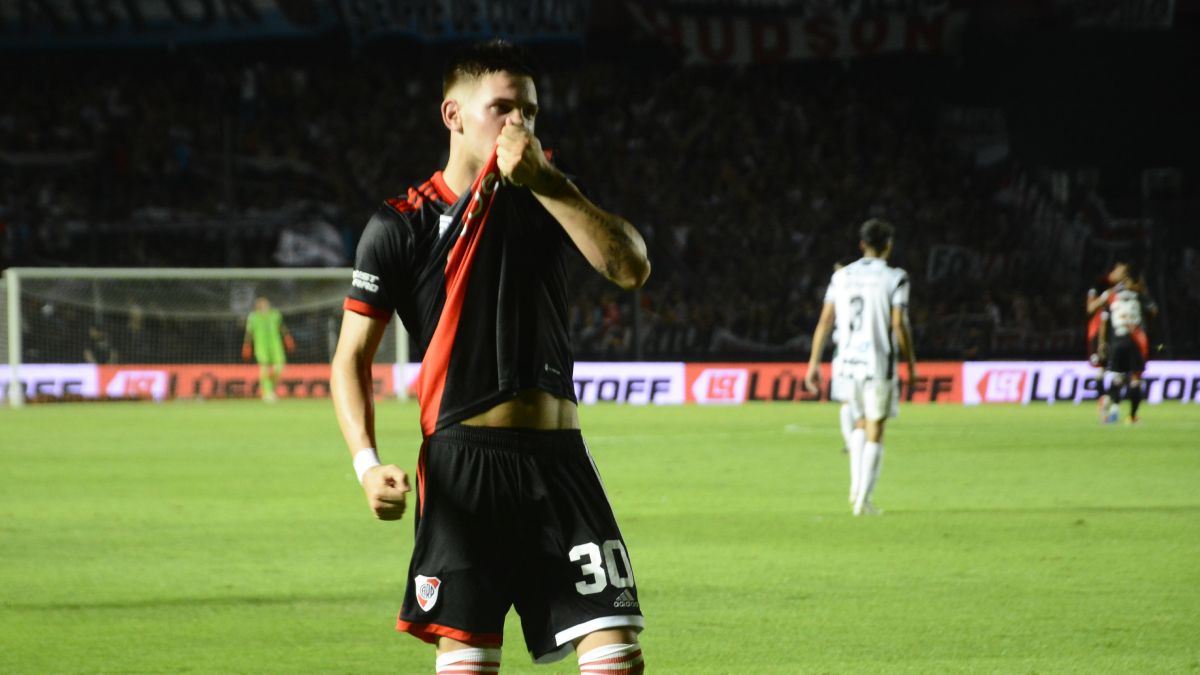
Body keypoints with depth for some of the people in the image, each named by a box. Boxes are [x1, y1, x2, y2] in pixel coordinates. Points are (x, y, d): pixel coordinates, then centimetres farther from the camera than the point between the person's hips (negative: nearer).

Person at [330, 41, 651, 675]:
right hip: (464, 462, -4)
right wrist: (367, 463, -15)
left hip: (559, 460, 4)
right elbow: (352, 355, 0)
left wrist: (543, 182, -13)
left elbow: (631, 267, -5)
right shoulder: (401, 226, 1)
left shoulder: (546, 195, 12)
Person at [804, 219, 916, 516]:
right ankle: (864, 499, -4)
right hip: (879, 362, -4)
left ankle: (856, 486, 14)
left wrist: (814, 363, 8)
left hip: (848, 361, 4)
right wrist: (911, 363, 2)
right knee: (874, 433, 2)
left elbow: (825, 321, 5)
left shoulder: (842, 276, 7)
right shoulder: (894, 278, -5)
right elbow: (899, 325, -10)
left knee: (861, 424, 23)